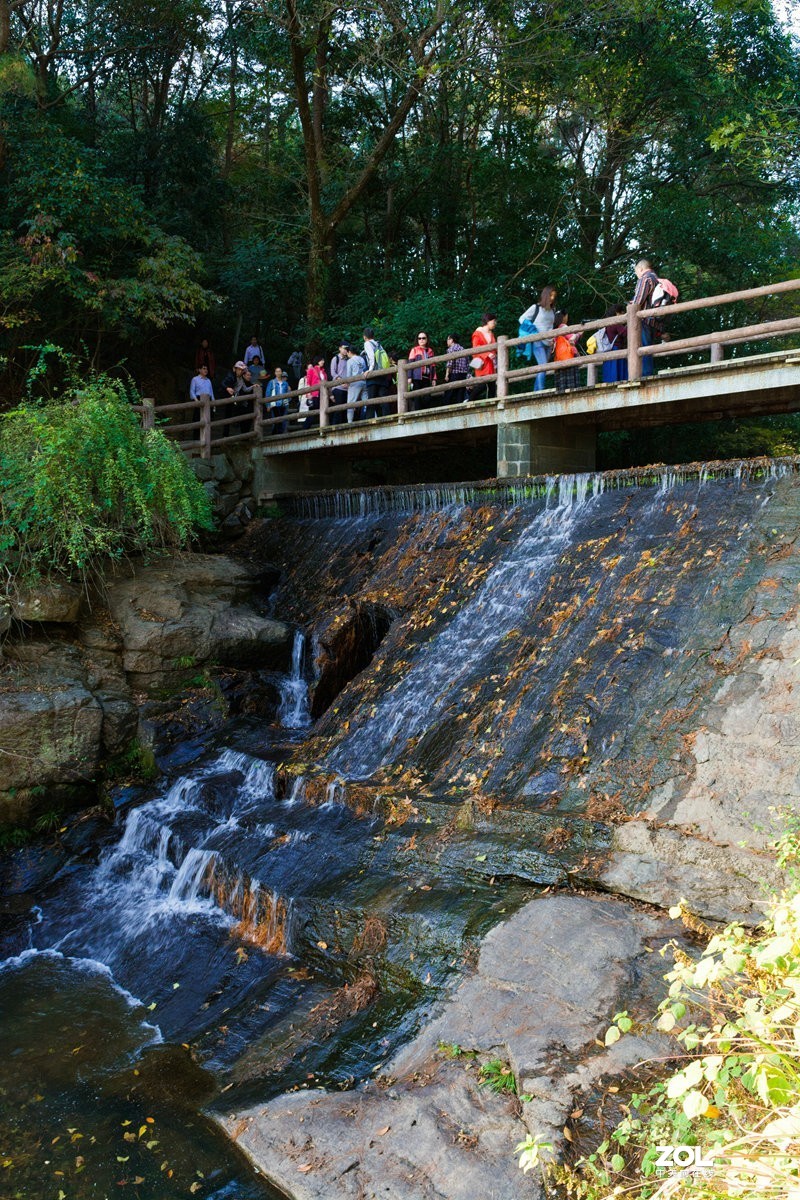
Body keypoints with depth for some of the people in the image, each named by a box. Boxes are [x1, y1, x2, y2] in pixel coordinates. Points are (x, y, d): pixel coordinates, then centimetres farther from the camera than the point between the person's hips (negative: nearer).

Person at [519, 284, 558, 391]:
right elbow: (522, 319, 5)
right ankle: (540, 391, -24)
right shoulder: (536, 307, 1)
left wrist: (553, 338, 12)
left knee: (541, 369, 4)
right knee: (543, 366, -20)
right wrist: (532, 329, -7)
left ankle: (536, 393, 7)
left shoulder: (553, 310, 16)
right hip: (538, 342, -6)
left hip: (548, 343, 6)